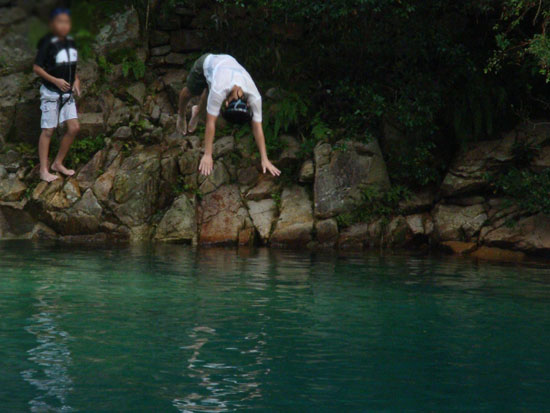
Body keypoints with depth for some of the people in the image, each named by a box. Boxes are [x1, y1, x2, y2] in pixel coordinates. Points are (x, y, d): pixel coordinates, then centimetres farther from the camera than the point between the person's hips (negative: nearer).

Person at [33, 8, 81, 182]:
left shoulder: (70, 42, 3)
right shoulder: (48, 44, -16)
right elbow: (36, 67, -14)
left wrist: (76, 80, 1)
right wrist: (55, 80, -22)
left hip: (67, 93, 6)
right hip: (51, 93, -6)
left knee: (74, 128, 3)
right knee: (48, 131, 0)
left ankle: (58, 163, 18)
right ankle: (44, 170, 7)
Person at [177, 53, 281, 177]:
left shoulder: (254, 97, -39)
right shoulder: (219, 90, -49)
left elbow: (257, 127, -33)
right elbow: (210, 123, -44)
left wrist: (265, 160, -32)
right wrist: (207, 155, -42)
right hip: (206, 62, -2)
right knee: (189, 92, 20)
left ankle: (197, 112, 56)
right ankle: (181, 115, 55)